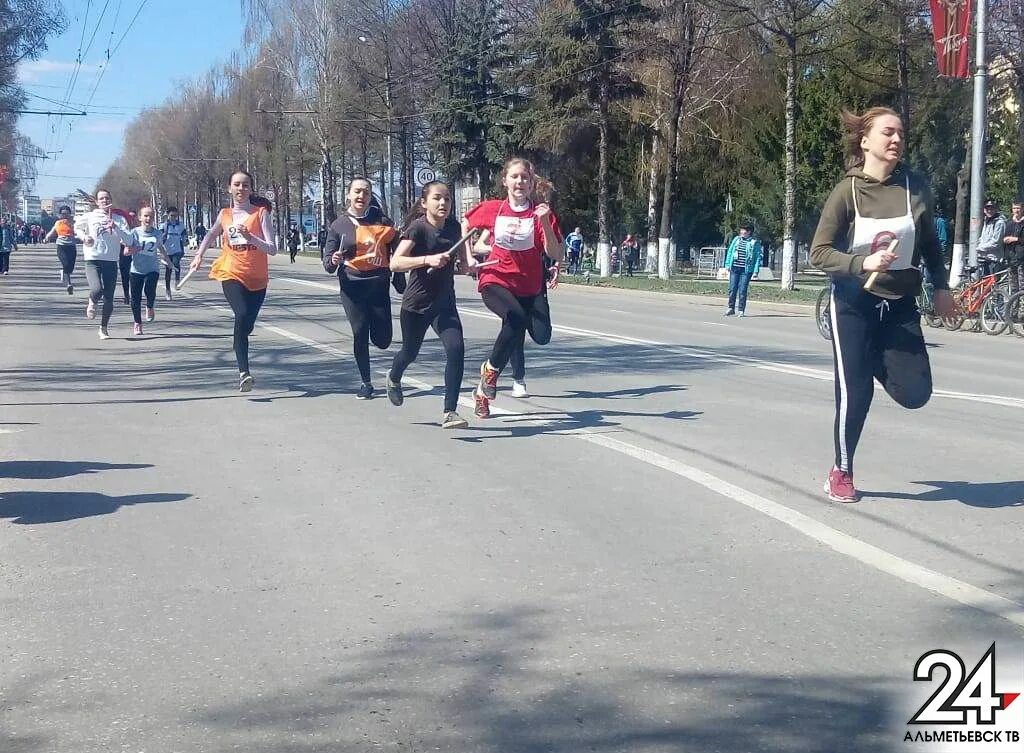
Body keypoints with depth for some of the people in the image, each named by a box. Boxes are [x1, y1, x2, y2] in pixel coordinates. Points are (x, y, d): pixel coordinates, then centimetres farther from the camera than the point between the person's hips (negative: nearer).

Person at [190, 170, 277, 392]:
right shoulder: (224, 215, 7)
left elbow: (272, 249, -9)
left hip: (257, 279, 1)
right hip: (232, 275, -1)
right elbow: (211, 234, 29)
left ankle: (243, 372, 29)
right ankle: (244, 372, -31)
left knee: (247, 325, 6)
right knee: (242, 315, -25)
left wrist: (250, 237, -22)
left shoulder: (261, 213, -2)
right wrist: (199, 256, 24)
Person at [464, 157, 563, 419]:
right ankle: (491, 368, -14)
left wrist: (545, 222, -23)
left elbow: (556, 255, -12)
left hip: (529, 287, 2)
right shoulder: (492, 209, -1)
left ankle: (483, 389, 27)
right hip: (495, 281, -2)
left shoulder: (541, 213, -3)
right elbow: (465, 226, 19)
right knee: (516, 317, -33)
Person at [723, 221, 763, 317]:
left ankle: (741, 310, 5)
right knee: (732, 288, 4)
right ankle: (731, 308, 16)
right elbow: (730, 251, 14)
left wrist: (756, 271, -6)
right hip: (734, 268, 3)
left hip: (746, 270, -3)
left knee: (742, 290, -3)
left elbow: (758, 257, -1)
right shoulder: (736, 239, 9)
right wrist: (727, 264, 7)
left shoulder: (755, 243, -1)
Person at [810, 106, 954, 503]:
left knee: (914, 393, -7)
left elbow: (930, 243, 12)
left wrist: (941, 287, 8)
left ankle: (876, 362, 27)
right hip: (855, 304, -3)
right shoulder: (847, 191, -13)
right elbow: (819, 253, -13)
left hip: (901, 304, 3)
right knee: (854, 393, -3)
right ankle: (841, 473, 19)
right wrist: (863, 264, -27)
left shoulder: (916, 187, -3)